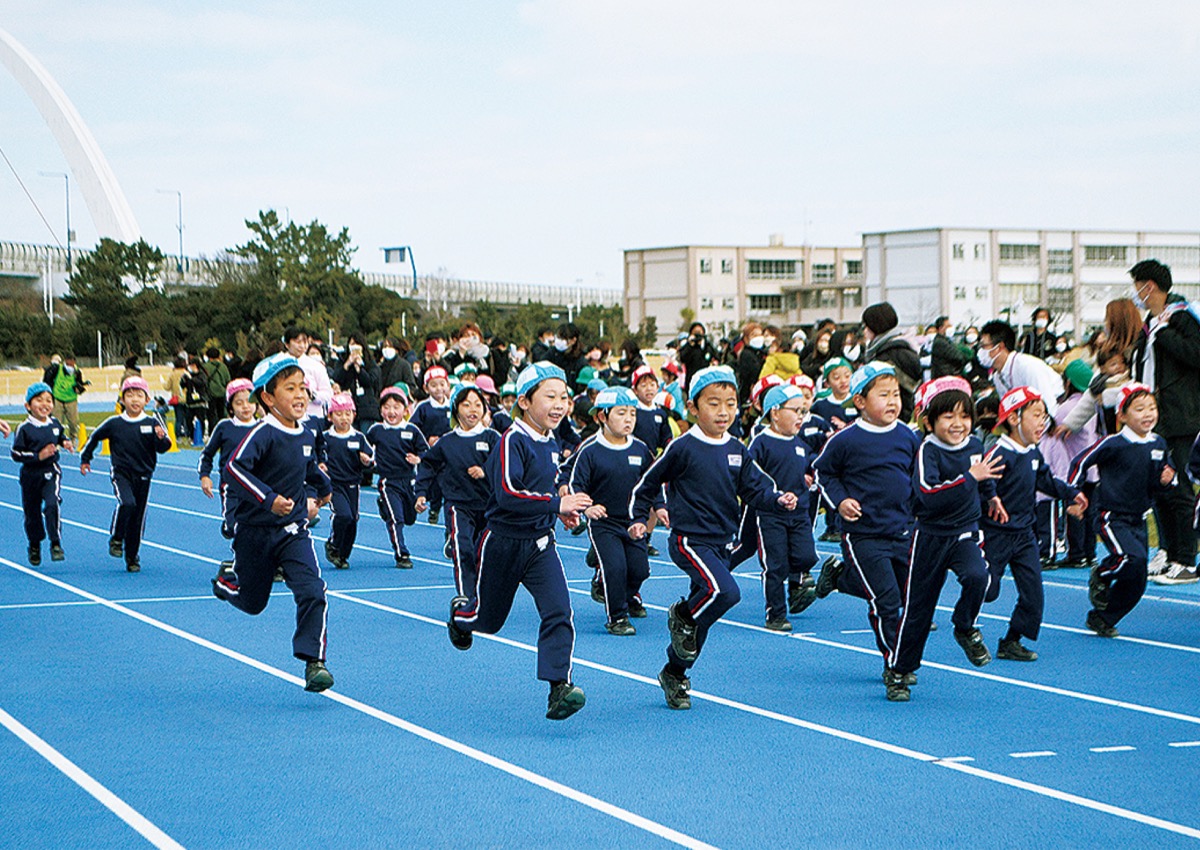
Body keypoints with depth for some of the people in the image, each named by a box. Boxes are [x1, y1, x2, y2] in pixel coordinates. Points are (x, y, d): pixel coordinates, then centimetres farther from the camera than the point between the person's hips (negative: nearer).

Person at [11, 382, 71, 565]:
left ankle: (56, 543, -12)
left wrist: (66, 442, -1)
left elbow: (61, 436, 21)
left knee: (52, 504, -22)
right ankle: (35, 545, 34)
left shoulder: (55, 424, 0)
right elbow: (15, 453, -15)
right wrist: (38, 456, -23)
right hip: (30, 474, -1)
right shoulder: (24, 429, -13)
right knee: (32, 511, 11)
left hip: (51, 472, 1)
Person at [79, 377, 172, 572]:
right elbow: (95, 437, 13)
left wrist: (162, 438, -32)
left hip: (143, 476, 2)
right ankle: (116, 539, -5)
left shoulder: (151, 424, -4)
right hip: (121, 473, -2)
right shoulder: (114, 424, -3)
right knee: (127, 504, -27)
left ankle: (132, 557, 22)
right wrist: (85, 459, 19)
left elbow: (163, 448, -11)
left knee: (138, 518, 6)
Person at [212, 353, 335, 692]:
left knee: (313, 593, -16)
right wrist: (268, 499, -38)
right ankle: (229, 577, 47)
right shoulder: (263, 434, -19)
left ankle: (313, 661, -11)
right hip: (256, 532, -4)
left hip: (294, 531, 4)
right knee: (252, 603, 13)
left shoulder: (306, 436, 3)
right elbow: (234, 467, -33)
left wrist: (324, 487, 41)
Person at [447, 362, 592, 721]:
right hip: (504, 542, -5)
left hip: (541, 545, 5)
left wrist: (561, 510, 8)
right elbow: (508, 494, -30)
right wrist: (556, 503, -32)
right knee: (489, 619, 16)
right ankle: (461, 612, 51)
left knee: (559, 611, -16)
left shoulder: (551, 444, 5)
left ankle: (558, 688, -18)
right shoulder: (512, 441, -19)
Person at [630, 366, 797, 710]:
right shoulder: (683, 448, -9)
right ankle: (682, 617, 1)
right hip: (689, 540, -6)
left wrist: (779, 499, -13)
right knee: (725, 591, -27)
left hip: (721, 544, 6)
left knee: (702, 615, 11)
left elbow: (755, 488, 5)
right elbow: (648, 483, 2)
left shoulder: (737, 452, 7)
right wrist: (639, 519, 0)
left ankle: (674, 674, 27)